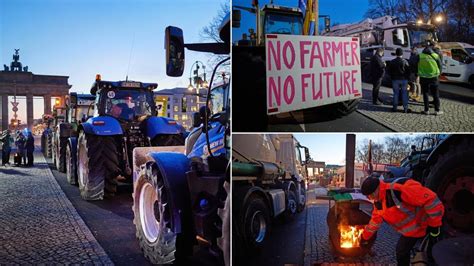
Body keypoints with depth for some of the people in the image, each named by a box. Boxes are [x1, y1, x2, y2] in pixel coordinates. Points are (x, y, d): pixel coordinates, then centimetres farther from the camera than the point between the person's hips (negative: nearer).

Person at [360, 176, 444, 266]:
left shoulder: (400, 188, -36)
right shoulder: (378, 202, -4)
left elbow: (430, 199, -35)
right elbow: (375, 221, 12)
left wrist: (435, 225, -26)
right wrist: (365, 238, 19)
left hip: (427, 225, -8)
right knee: (401, 251, 15)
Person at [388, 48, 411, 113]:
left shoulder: (392, 62, -3)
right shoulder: (405, 61, -9)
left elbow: (389, 72, 3)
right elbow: (408, 71, -5)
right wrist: (407, 77, 10)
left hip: (395, 80, 1)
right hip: (404, 79, -1)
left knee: (395, 93, 9)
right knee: (404, 93, 4)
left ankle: (395, 107, 11)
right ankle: (405, 108, 5)